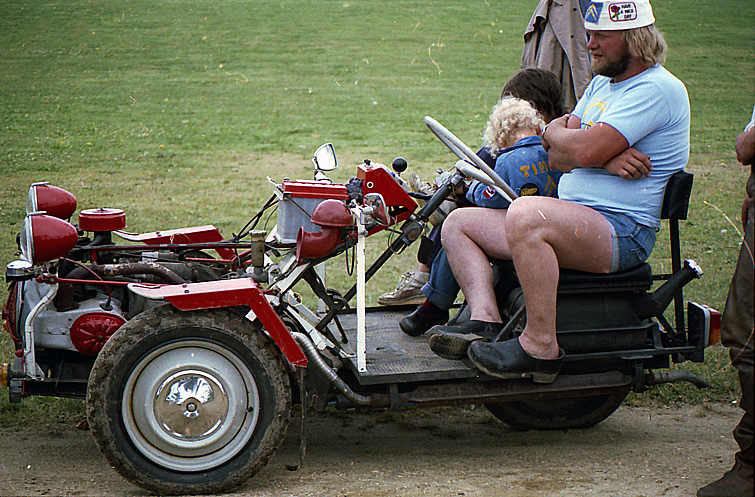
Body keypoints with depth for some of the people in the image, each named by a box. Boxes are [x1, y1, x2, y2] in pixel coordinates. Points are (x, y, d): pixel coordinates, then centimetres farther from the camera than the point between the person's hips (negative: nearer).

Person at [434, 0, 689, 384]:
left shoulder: (657, 89, -12)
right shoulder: (602, 83, 19)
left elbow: (583, 151, -22)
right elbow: (557, 157, 10)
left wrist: (554, 131, 0)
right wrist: (605, 160, -11)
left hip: (622, 232, -10)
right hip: (577, 223, 10)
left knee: (526, 215, -38)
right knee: (459, 223, 7)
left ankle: (541, 347, -30)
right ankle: (485, 319, -13)